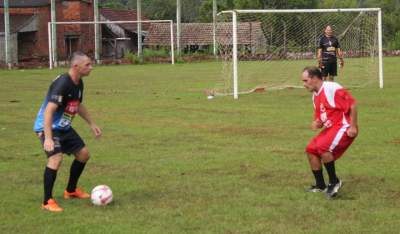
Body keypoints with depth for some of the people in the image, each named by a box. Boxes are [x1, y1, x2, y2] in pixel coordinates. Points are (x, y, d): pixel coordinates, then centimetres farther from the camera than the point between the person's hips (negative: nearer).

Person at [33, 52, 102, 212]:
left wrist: (92, 124, 25)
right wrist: (47, 138, -40)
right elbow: (49, 110, -34)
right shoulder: (62, 84, -27)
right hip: (48, 127, -10)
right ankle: (47, 202, -18)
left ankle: (71, 191, 33)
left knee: (83, 153, 14)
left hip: (64, 127, 10)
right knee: (56, 157, -28)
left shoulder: (78, 83, 2)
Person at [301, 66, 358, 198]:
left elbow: (352, 104, -20)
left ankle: (334, 182, -10)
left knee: (323, 147, -27)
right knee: (311, 149, 5)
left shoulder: (332, 89, -19)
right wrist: (317, 124, -6)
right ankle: (320, 185, 15)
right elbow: (320, 118, 18)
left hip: (343, 127, -10)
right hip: (330, 127, 10)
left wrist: (353, 127, -21)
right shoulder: (315, 96, 11)